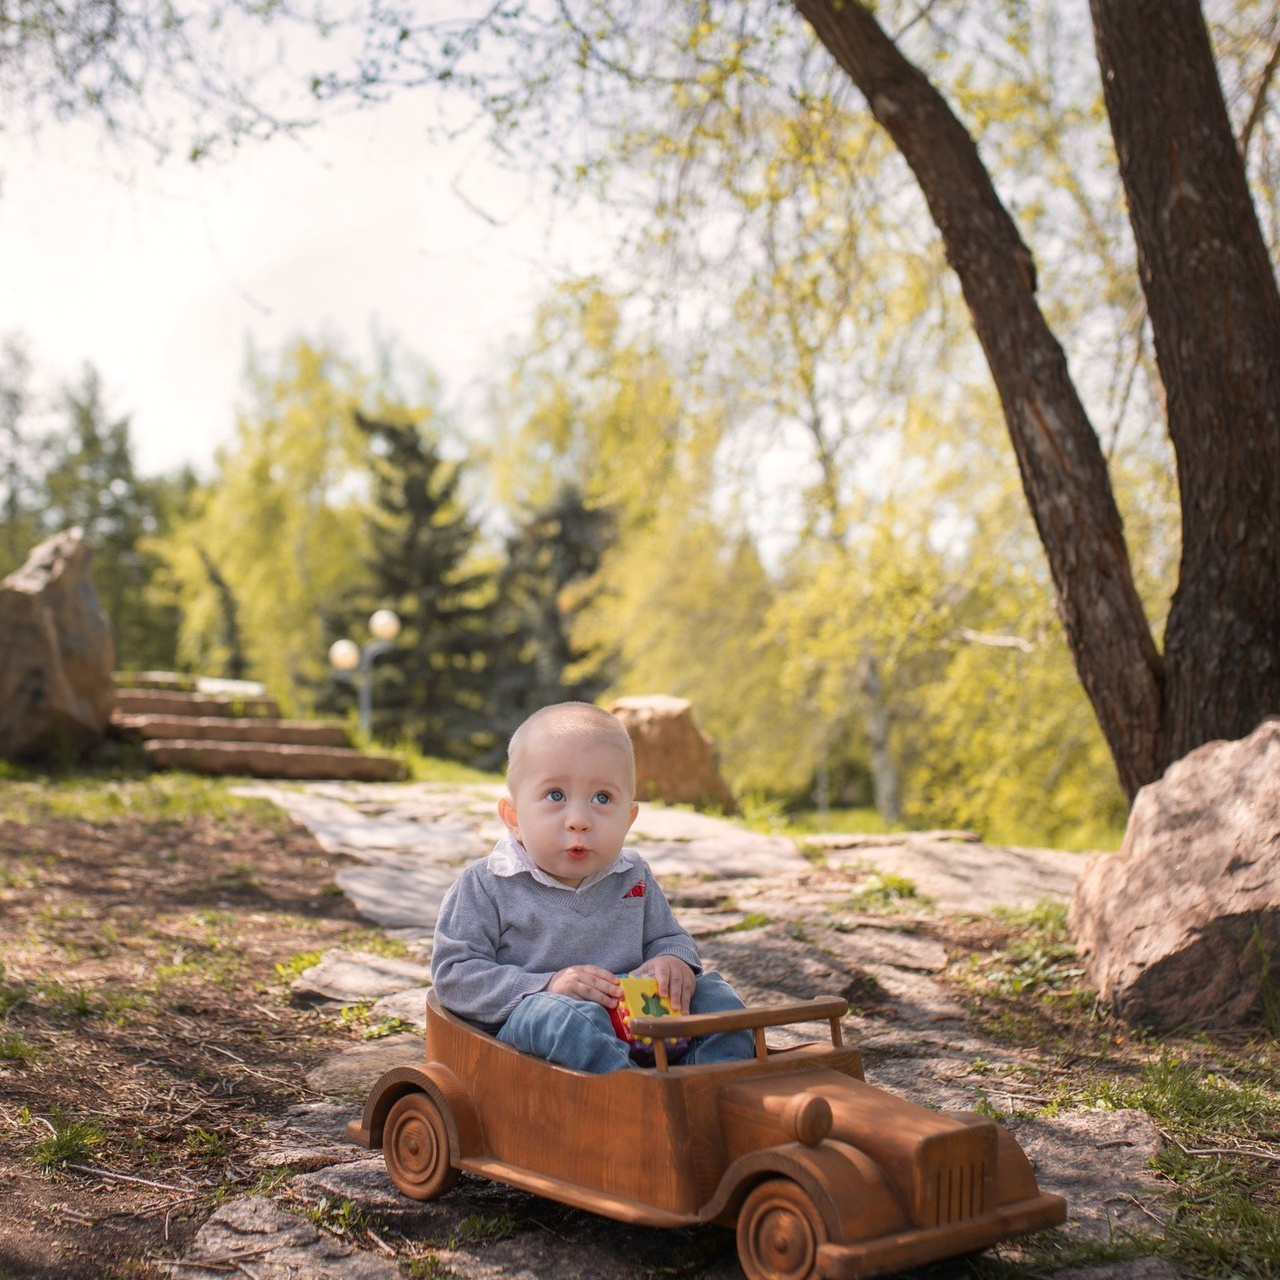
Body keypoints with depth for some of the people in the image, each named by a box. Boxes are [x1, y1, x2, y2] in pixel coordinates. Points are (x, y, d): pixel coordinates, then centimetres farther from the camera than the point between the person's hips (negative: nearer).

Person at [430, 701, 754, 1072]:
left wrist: (673, 961, -5)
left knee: (715, 996, -9)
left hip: (634, 1019, 5)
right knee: (560, 1014, -37)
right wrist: (547, 986, -20)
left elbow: (667, 937, 22)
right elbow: (453, 975, -9)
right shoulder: (486, 887, -5)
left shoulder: (634, 878, 9)